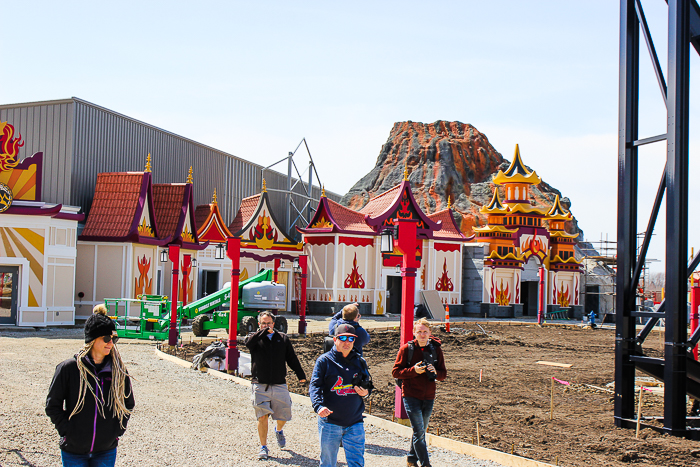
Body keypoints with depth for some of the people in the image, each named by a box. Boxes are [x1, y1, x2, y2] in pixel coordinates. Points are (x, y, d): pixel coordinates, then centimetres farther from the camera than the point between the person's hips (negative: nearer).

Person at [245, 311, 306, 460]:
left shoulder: (283, 338, 11)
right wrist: (264, 331, -17)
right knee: (262, 416, -7)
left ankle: (279, 431, 42)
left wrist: (301, 375, 14)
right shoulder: (255, 337, 5)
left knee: (283, 415, 8)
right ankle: (263, 447, 7)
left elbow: (292, 358, 15)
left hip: (279, 385, 2)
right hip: (260, 385, -2)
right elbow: (249, 342, -20)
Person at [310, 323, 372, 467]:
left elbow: (368, 384, 22)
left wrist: (365, 392, -3)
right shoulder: (324, 361, -1)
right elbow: (315, 386, -9)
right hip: (330, 422, -2)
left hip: (355, 423, 2)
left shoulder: (360, 362, 10)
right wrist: (318, 406, -26)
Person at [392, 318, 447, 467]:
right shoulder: (406, 348, -3)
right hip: (411, 396, -4)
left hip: (428, 397, 4)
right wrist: (414, 370, -18)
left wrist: (435, 372, -13)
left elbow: (443, 375, 9)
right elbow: (395, 372, -4)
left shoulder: (436, 349, 5)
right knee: (419, 431, -10)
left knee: (421, 431, 14)